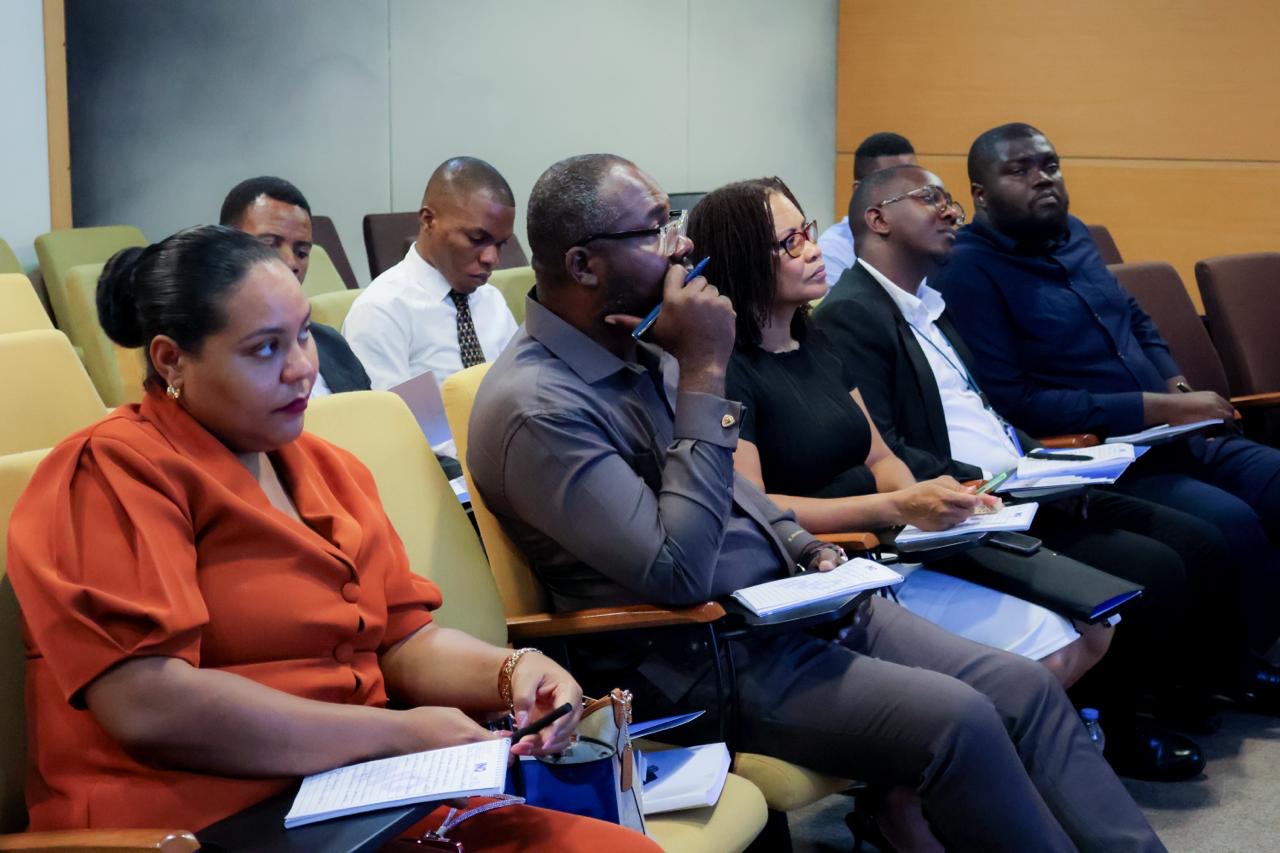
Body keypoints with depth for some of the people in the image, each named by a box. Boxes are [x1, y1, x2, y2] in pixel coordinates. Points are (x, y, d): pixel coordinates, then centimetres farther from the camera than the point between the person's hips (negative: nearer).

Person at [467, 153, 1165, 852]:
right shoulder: (536, 408, -19)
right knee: (958, 720, -23)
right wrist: (706, 374, -23)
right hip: (701, 661, -9)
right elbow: (676, 573, -26)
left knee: (1024, 688, -5)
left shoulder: (637, 349, 9)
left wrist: (803, 546, 6)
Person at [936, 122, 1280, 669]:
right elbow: (1014, 402, -17)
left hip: (1177, 438, 8)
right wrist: (1154, 409, -19)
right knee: (1231, 524, -29)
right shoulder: (968, 272, -10)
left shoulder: (1071, 235, 13)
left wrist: (1175, 385, 5)